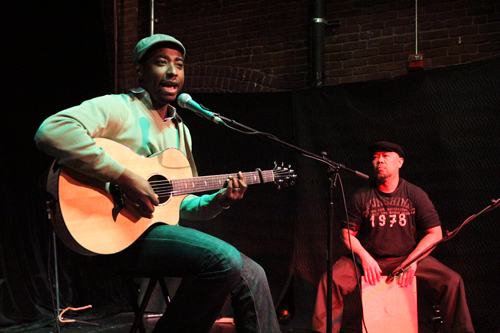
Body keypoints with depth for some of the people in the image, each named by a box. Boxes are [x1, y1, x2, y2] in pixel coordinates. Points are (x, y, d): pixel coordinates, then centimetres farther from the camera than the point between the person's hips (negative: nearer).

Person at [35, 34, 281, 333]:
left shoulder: (180, 130, 21)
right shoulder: (118, 108, -5)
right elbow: (52, 131, -26)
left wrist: (218, 201, 5)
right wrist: (124, 177, -27)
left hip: (160, 229, 8)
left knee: (251, 275, -3)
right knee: (224, 259, -26)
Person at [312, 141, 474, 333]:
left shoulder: (416, 195, 0)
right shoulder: (362, 197, 0)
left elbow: (435, 233, 0)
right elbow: (348, 233, 5)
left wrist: (412, 259, -13)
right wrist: (364, 257, -13)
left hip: (408, 258, 0)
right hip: (368, 259, 0)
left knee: (452, 281, -21)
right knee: (331, 280, -26)